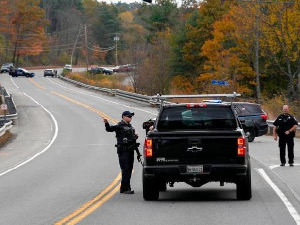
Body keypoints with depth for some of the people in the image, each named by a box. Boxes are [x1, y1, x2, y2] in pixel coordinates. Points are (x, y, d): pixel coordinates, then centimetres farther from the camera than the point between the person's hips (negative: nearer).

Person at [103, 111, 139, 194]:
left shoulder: (130, 126, 17)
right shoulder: (120, 126, -9)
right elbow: (109, 129, -22)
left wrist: (135, 136, 8)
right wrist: (106, 123, -42)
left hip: (130, 150, 9)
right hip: (123, 150, -9)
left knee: (129, 169, 11)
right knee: (125, 169, -11)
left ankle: (124, 188, 19)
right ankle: (125, 188, -10)